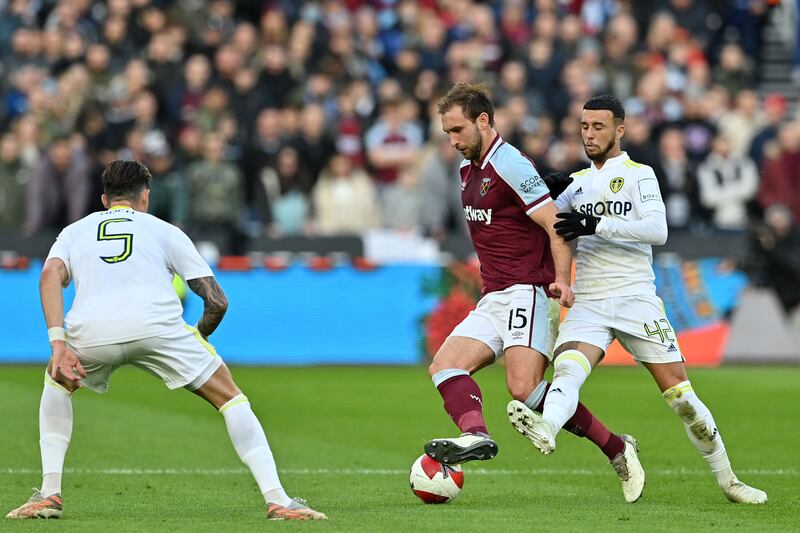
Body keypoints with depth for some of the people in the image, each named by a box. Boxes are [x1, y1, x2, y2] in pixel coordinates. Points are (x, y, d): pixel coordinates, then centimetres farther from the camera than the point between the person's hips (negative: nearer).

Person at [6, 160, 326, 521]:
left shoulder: (74, 231, 31)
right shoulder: (165, 231, 28)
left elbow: (50, 276, 7)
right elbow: (217, 302, 18)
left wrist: (58, 344, 0)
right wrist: (199, 338, 38)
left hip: (89, 330, 2)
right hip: (157, 325, -2)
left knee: (56, 383, 35)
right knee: (230, 398, 15)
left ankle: (49, 493, 22)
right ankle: (277, 500, 2)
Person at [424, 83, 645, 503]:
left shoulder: (511, 165, -11)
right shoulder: (469, 169, 17)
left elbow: (555, 224, -17)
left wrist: (561, 279, -29)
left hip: (525, 292, -9)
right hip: (493, 301, 9)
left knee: (524, 388, -23)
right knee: (444, 366, -11)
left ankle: (616, 448, -14)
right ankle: (475, 434, -35)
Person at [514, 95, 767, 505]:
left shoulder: (639, 175, 3)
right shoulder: (577, 182, 18)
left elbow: (657, 229, -13)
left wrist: (598, 225, -21)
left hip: (635, 299, -3)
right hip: (586, 304, 3)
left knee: (680, 394, -3)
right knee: (567, 369, -28)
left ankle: (727, 480, 10)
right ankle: (545, 430, -58)